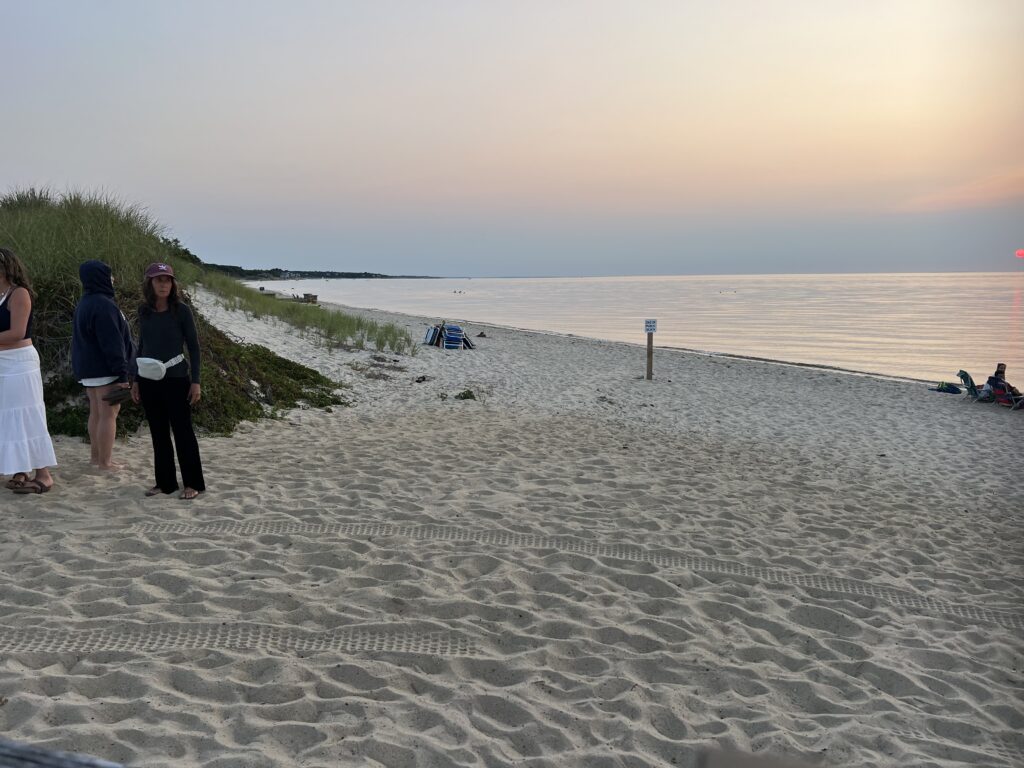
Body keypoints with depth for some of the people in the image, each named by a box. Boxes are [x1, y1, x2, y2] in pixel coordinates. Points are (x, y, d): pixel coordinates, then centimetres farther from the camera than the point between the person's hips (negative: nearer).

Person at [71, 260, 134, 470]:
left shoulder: (84, 304, 14)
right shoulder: (103, 305, -18)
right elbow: (112, 343, -21)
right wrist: (122, 374, -20)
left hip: (87, 368, 10)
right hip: (104, 368, -10)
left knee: (96, 412, 16)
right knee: (109, 414, -5)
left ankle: (95, 456, 23)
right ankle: (105, 461, -2)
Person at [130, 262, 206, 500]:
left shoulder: (181, 310, -6)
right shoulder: (144, 311, 7)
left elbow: (193, 346, -4)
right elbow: (142, 346, 15)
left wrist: (195, 381, -9)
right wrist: (136, 380, 13)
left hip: (175, 379, -5)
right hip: (149, 380, 5)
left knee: (182, 431, 0)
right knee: (158, 433, 10)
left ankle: (193, 484, 9)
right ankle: (165, 482, 20)